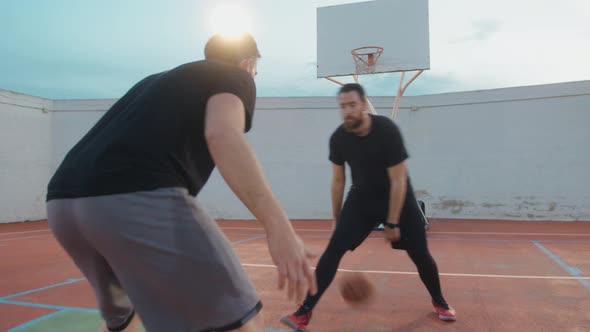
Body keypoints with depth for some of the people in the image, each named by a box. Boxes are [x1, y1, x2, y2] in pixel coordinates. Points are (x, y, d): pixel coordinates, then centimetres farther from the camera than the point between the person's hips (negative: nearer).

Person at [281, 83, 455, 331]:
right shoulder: (338, 138, -14)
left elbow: (398, 181, -20)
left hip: (397, 196, -2)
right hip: (362, 196, 2)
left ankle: (439, 302, 31)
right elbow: (338, 180, 0)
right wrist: (336, 220, 3)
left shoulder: (387, 130, -24)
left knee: (420, 253, 1)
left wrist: (392, 223, -18)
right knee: (334, 249, -14)